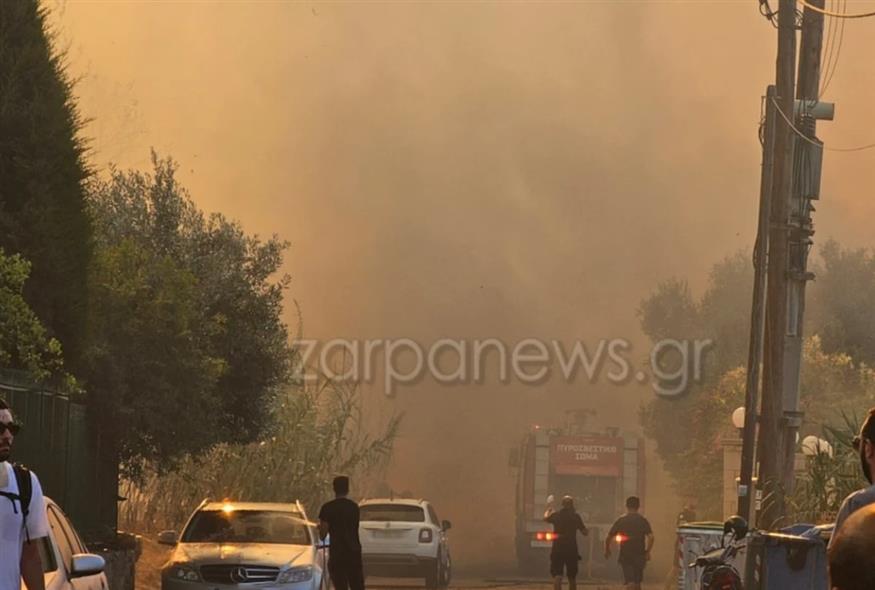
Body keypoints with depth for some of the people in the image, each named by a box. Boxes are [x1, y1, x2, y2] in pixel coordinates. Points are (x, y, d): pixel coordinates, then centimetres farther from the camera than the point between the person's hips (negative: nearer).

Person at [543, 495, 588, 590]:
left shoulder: (556, 515, -1)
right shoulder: (576, 516, -3)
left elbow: (546, 517, 22)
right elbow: (585, 532, -3)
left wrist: (549, 509, 42)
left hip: (557, 549, -1)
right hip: (572, 549, 1)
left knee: (557, 576, -8)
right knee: (572, 577, 15)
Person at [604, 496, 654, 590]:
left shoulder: (621, 521, -1)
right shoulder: (643, 521, -1)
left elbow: (608, 538, 0)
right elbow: (651, 537, -15)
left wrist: (607, 550, 16)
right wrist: (647, 551, -4)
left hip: (625, 555, -1)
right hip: (640, 556, 1)